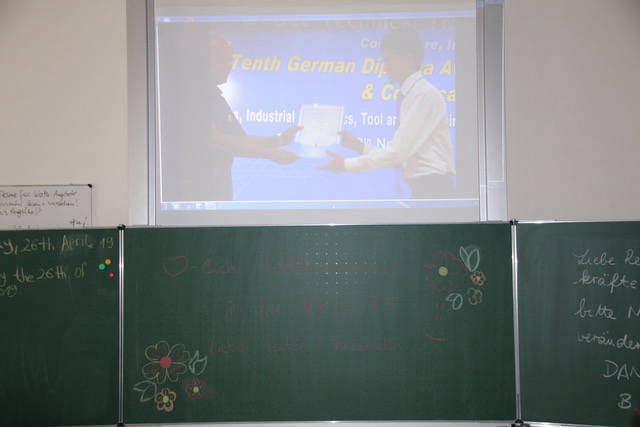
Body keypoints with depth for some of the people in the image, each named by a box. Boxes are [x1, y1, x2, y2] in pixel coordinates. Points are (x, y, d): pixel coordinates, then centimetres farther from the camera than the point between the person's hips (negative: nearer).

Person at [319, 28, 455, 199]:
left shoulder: (425, 95, -11)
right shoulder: (406, 97, 17)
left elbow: (398, 152, -17)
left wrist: (347, 164, -12)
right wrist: (359, 146, 9)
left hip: (432, 188, -8)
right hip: (419, 189, 8)